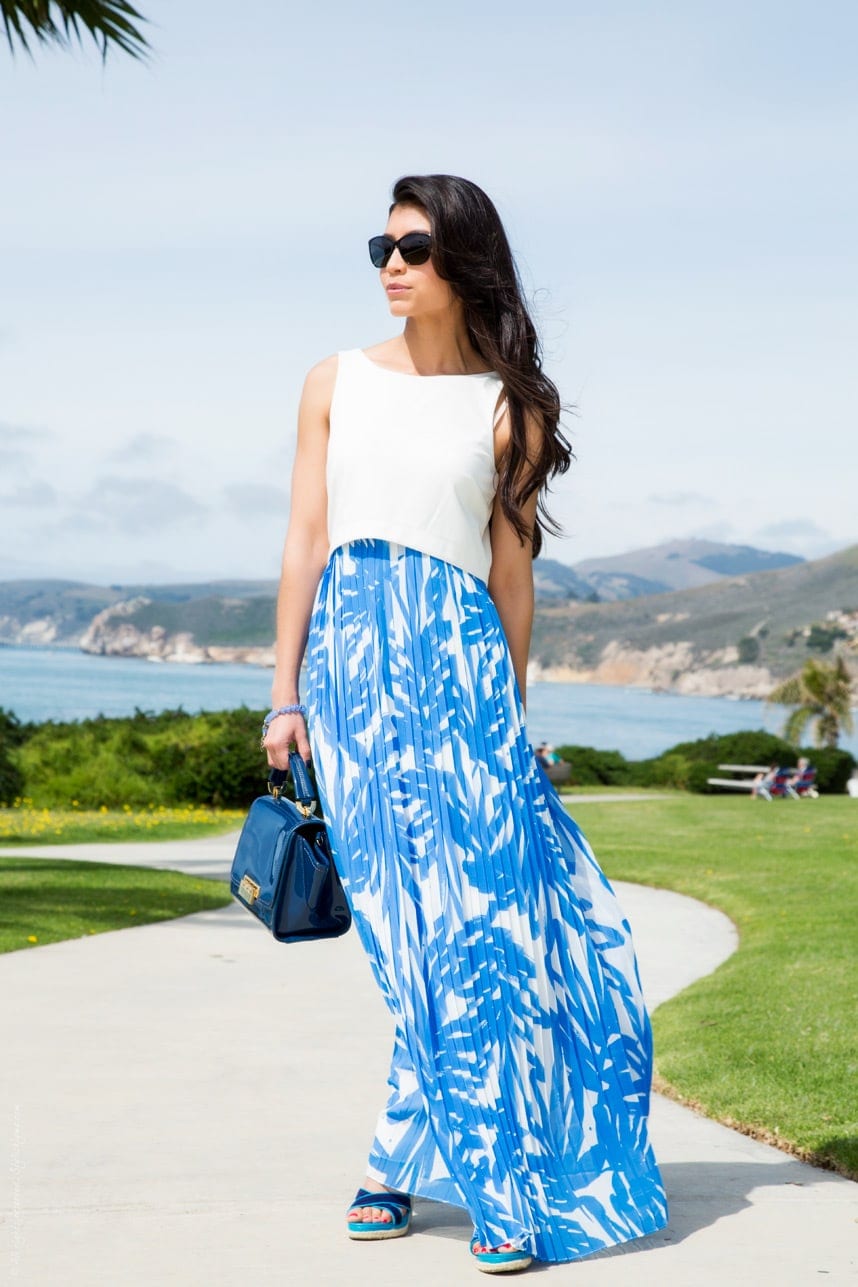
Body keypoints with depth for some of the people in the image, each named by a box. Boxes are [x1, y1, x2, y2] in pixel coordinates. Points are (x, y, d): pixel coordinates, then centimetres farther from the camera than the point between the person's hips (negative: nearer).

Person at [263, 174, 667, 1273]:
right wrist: (285, 693, 4)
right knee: (437, 921, -1)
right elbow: (304, 542, 9)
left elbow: (512, 571, 8)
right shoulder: (336, 383, 12)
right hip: (353, 655, 1)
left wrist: (508, 709, 6)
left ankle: (399, 1166, -1)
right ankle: (498, 1187, 6)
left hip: (459, 656, -1)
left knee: (473, 908, -10)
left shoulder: (508, 406, 7)